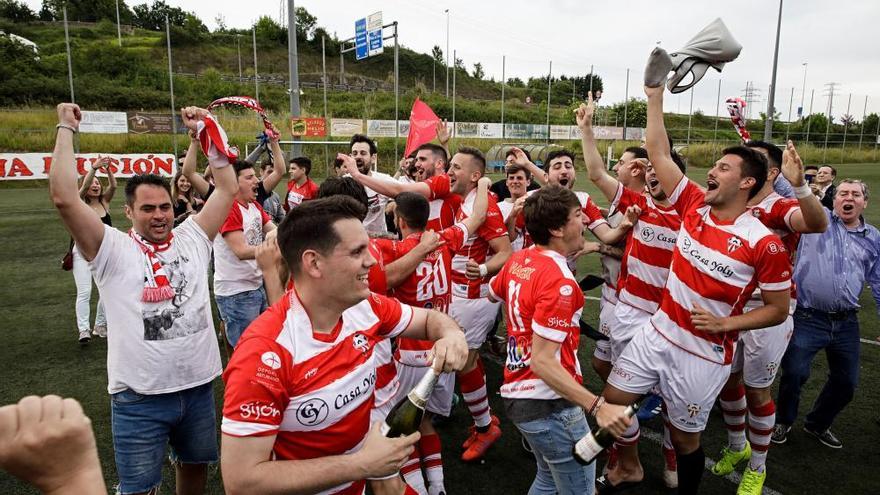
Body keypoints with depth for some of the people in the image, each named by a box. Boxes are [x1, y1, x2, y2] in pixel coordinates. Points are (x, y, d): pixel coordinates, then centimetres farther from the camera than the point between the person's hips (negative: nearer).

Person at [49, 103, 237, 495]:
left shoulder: (191, 239, 3)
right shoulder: (113, 250, -7)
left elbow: (228, 188, 4)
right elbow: (64, 198, -18)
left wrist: (203, 131, 2)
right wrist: (66, 129, -9)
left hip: (198, 385, 4)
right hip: (141, 397, -3)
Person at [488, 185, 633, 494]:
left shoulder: (518, 260, 2)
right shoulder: (560, 282, -24)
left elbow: (492, 294, 24)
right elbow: (542, 361, -27)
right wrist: (598, 407, -30)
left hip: (517, 394, 9)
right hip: (549, 405, -9)